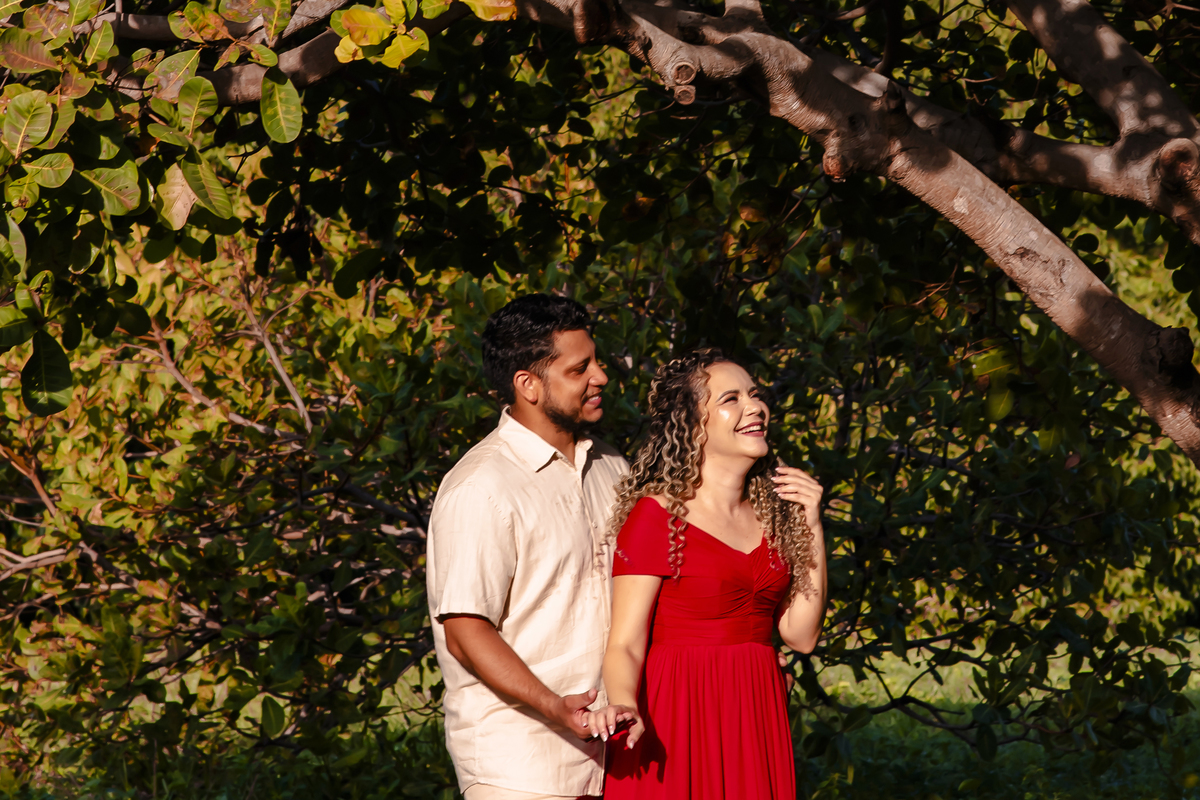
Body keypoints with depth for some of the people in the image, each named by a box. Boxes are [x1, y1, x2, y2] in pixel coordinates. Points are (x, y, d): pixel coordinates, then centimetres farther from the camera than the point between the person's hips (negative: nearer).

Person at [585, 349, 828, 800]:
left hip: (756, 723, 6)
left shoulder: (772, 516, 12)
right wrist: (623, 707, -32)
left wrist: (812, 529, 4)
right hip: (674, 726, -6)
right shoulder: (655, 516, -8)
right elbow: (625, 644, -12)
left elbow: (802, 635, 10)